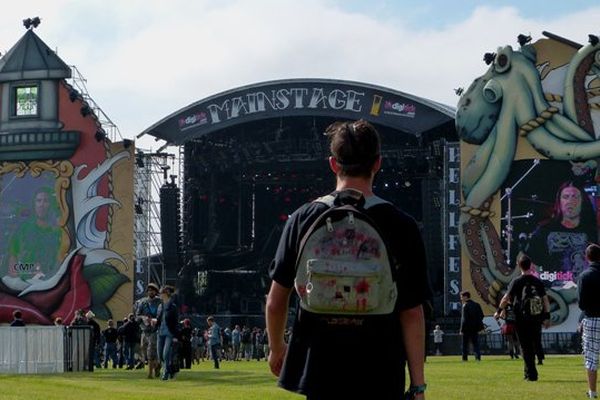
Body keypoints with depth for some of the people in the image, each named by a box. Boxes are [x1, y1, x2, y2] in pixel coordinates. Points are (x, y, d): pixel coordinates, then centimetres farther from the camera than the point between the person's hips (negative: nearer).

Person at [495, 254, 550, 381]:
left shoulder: (516, 282, -7)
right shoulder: (538, 282, 4)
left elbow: (506, 298, -6)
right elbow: (545, 299, 4)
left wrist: (499, 311, 6)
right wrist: (547, 317, 10)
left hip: (521, 319, -3)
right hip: (536, 319, 3)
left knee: (526, 348, 1)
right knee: (534, 346, 13)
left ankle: (531, 374, -3)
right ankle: (528, 371, 18)